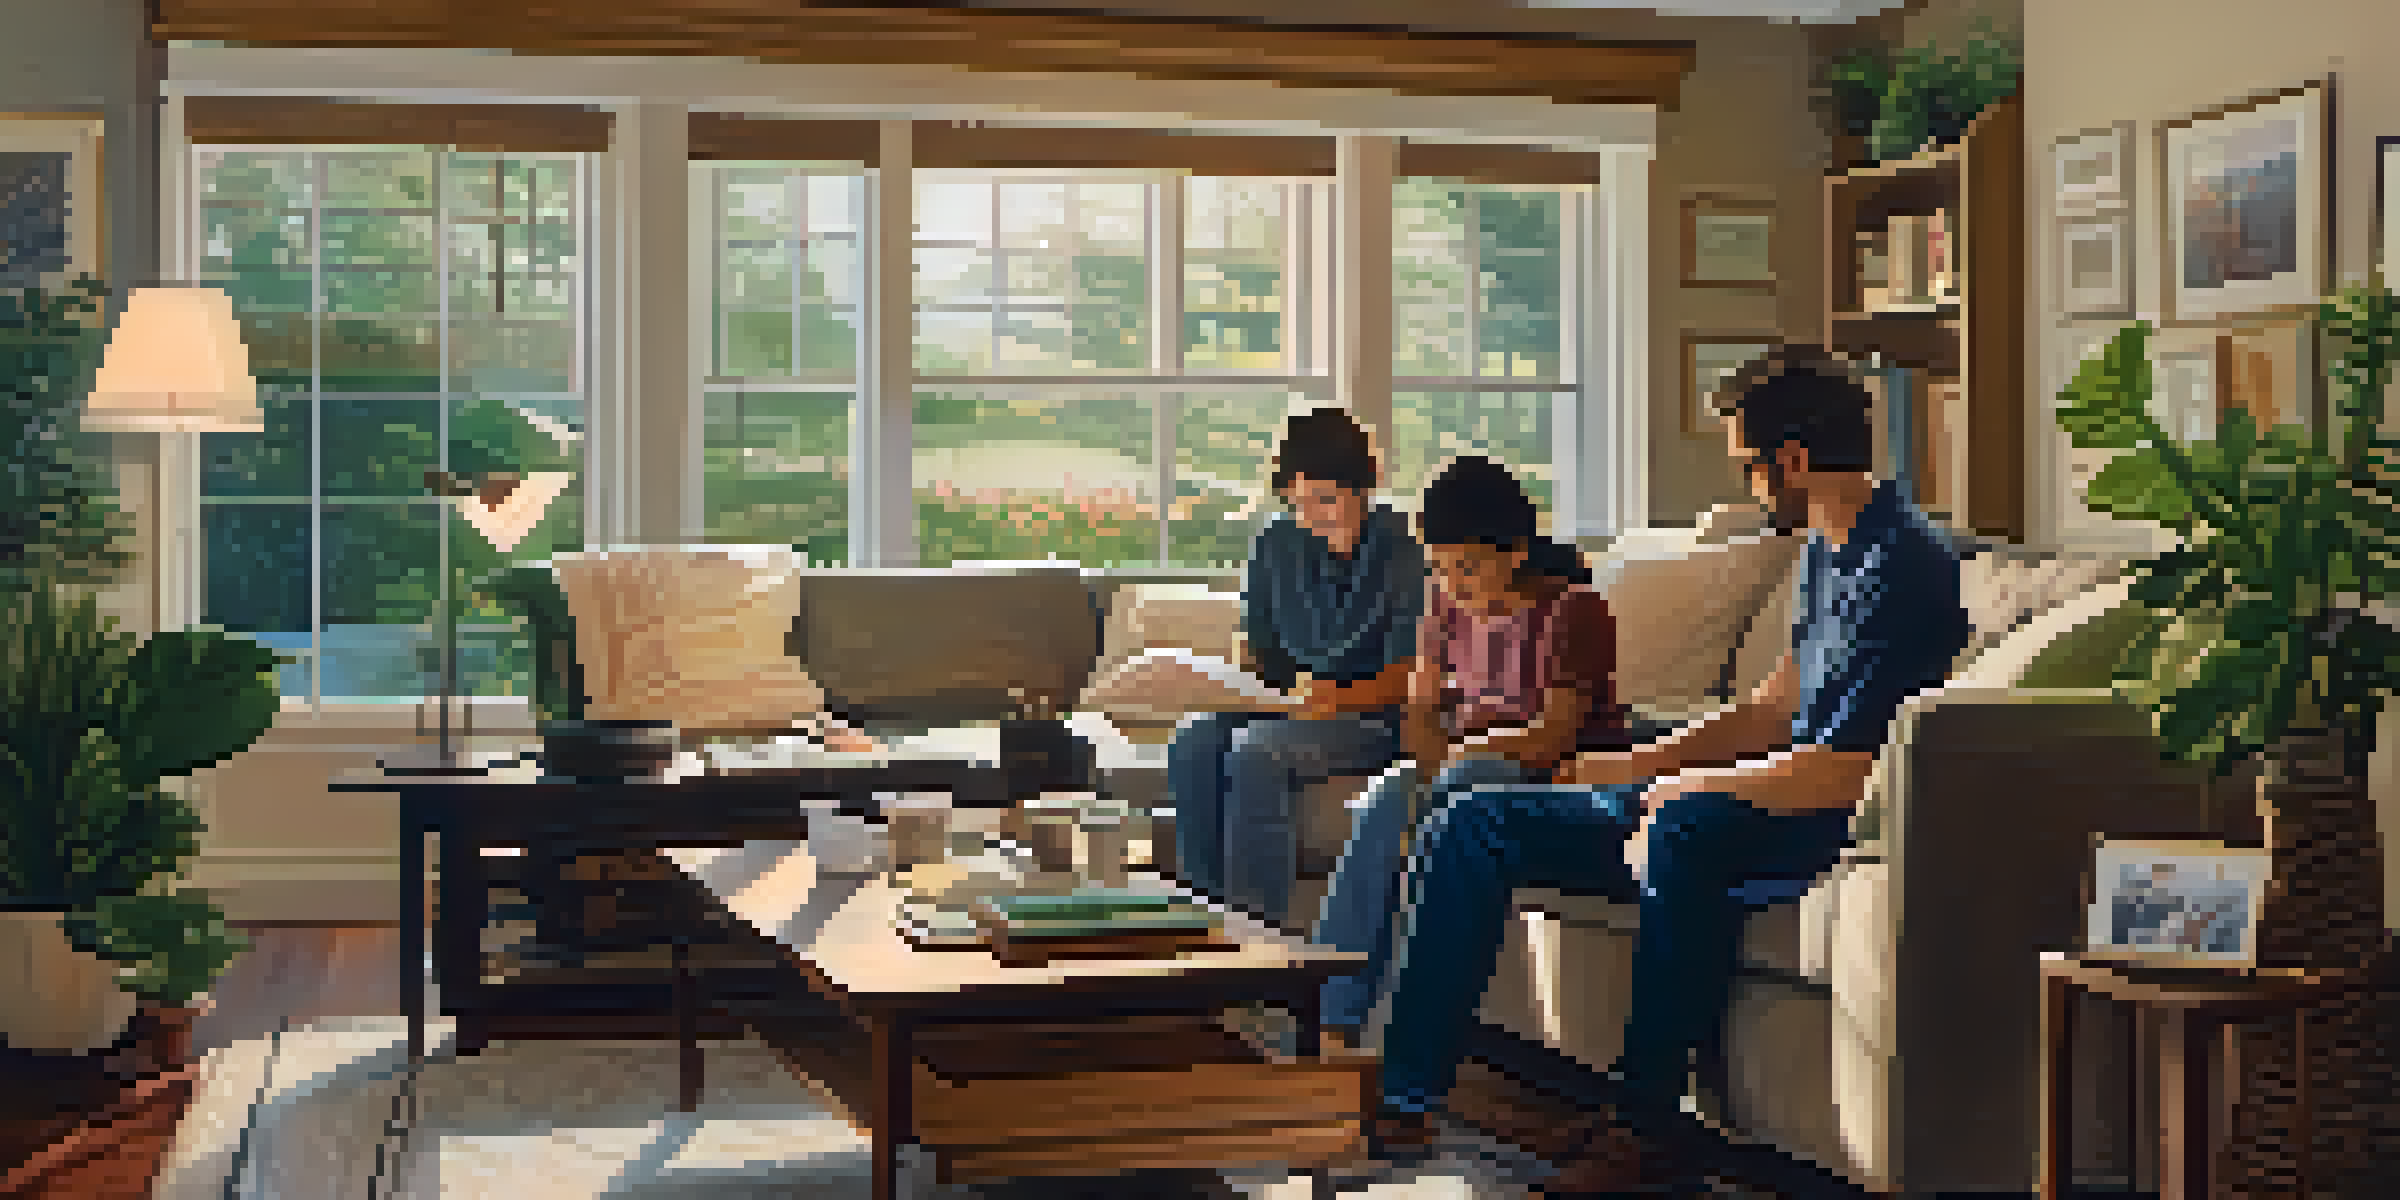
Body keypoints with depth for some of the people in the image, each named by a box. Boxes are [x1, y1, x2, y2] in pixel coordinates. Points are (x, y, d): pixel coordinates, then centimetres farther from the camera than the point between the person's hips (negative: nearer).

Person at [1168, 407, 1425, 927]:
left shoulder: (1401, 552, -6)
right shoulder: (1277, 545, 11)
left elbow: (1405, 675, -11)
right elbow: (1255, 646, 18)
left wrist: (1339, 698, -28)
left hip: (1370, 716, -5)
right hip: (1287, 707, 6)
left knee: (1255, 753, -32)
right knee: (1195, 743, -24)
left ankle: (1260, 916, -29)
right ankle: (1206, 900, -21)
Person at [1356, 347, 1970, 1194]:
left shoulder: (1901, 568, -18)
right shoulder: (1826, 550, 14)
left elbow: (1837, 773, -26)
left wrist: (1687, 783, -12)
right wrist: (1644, 763, 12)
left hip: (1833, 828, -10)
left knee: (1687, 828, -43)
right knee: (1469, 826, 3)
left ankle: (1645, 1122, -28)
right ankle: (1404, 1096, 0)